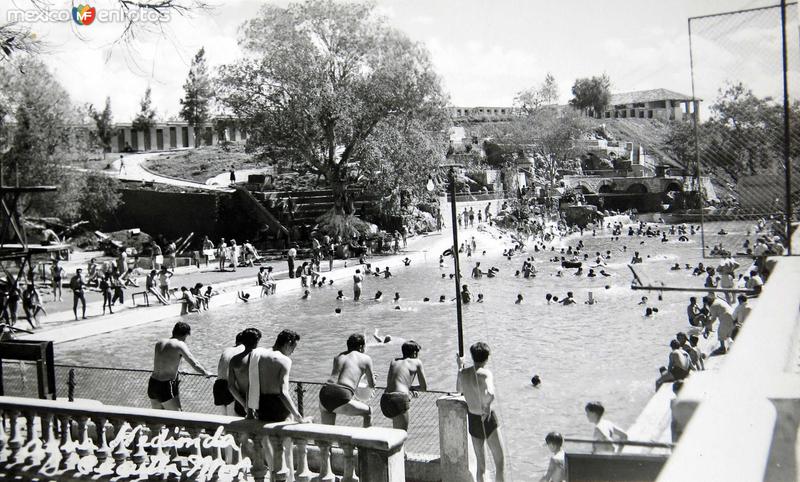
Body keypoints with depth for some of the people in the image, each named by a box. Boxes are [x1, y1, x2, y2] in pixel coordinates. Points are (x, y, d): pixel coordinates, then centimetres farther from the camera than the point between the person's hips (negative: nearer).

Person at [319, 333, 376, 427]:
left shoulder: (337, 357, 25)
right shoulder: (366, 359, 13)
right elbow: (372, 385, 22)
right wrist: (371, 377, 46)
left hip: (325, 392, 5)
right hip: (341, 397, -5)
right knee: (368, 412, 21)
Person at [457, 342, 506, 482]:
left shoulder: (463, 373, -3)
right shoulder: (485, 373, -21)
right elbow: (490, 395, -39)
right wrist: (487, 406, -20)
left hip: (472, 420, 6)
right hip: (488, 420, -6)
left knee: (480, 464, 18)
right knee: (500, 462, 7)